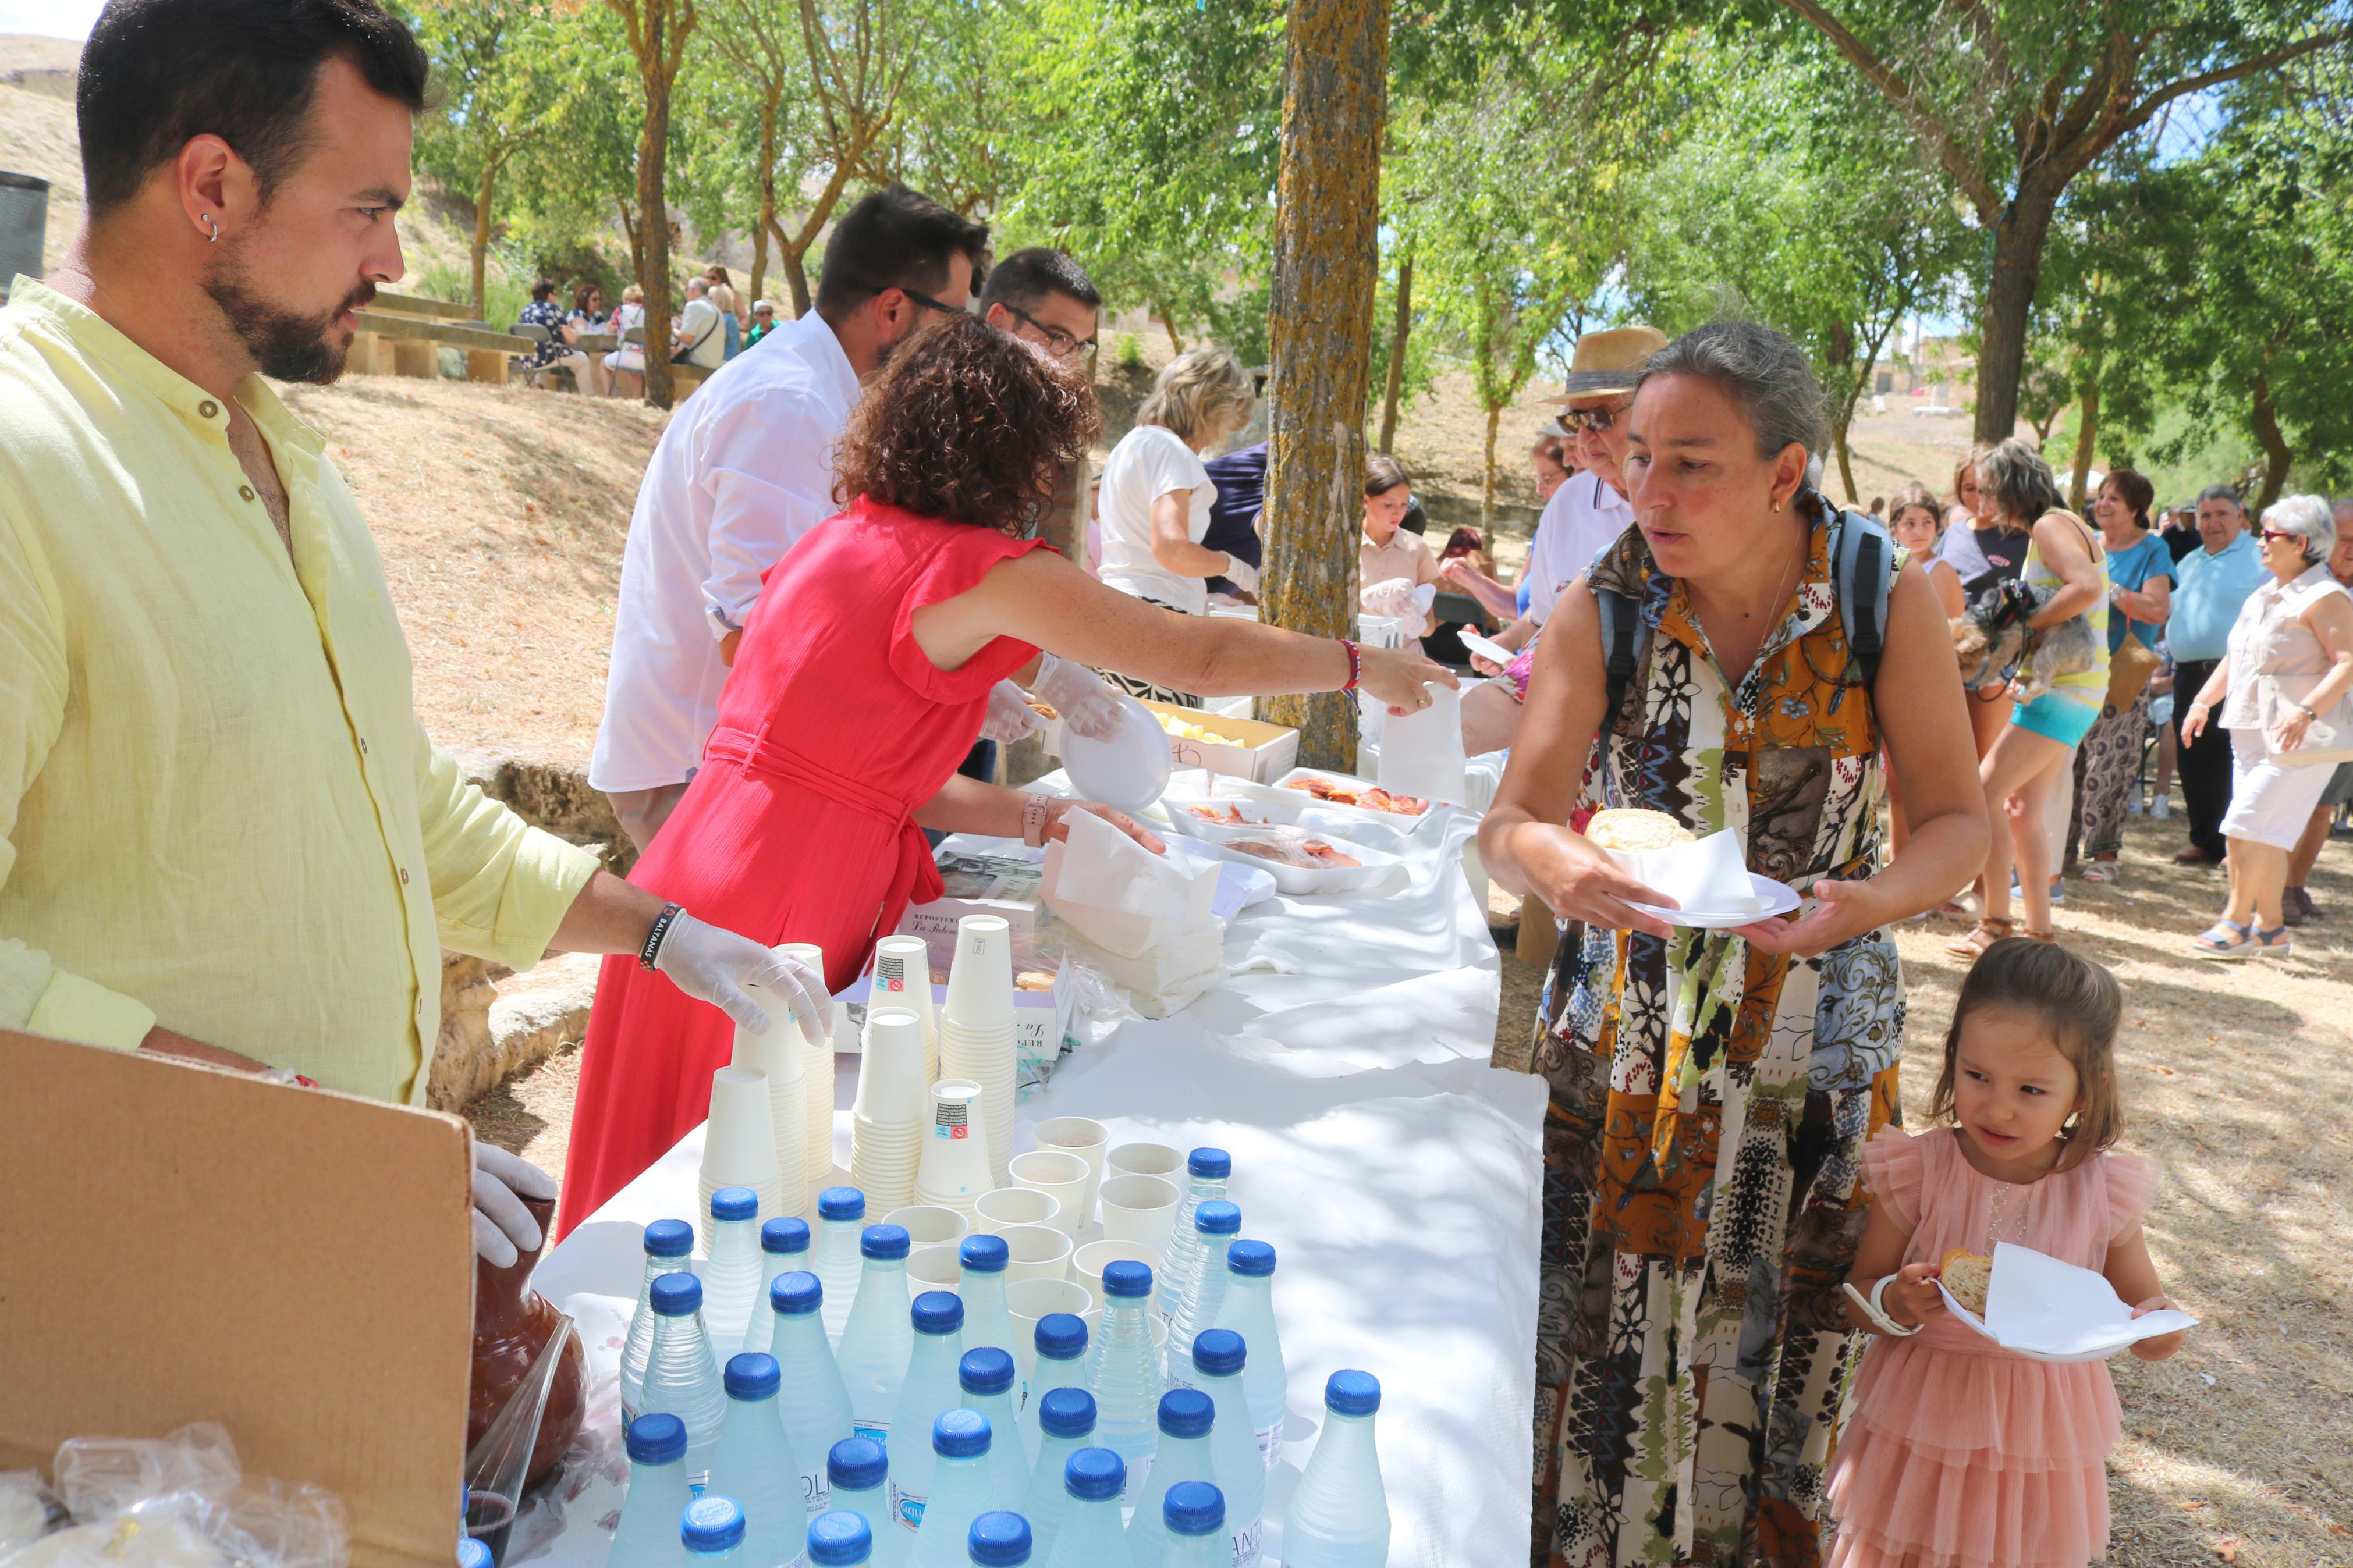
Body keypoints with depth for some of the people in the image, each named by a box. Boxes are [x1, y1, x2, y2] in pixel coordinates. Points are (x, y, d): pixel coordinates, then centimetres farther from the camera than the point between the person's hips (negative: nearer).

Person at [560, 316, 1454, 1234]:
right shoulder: (985, 571, -13)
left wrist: (1036, 819, 8)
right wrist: (1363, 666, 8)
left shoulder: (845, 539, 13)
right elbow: (1202, 657, -6)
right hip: (774, 912, -8)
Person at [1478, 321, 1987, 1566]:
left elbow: (1957, 820, -4)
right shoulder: (1598, 613, -10)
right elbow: (1509, 823, -12)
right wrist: (1550, 862, -36)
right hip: (1624, 1032, 0)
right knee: (1600, 1337, 6)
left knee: (1775, 1347, 10)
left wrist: (1873, 900, -25)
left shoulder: (1888, 603, -9)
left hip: (1817, 1042, 0)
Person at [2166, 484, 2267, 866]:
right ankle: (2205, 842, 18)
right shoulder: (2189, 563, 20)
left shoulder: (2261, 559, -3)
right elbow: (2168, 612, 29)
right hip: (2189, 675, 7)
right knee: (2194, 763, 9)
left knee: (2236, 765, -7)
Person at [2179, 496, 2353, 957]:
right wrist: (2203, 702, 14)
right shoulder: (2263, 597, 17)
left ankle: (2237, 922, -4)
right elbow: (2235, 658, 24)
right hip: (2250, 730, 9)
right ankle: (2270, 926, 18)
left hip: (2294, 741, -9)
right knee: (2268, 834, 11)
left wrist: (2305, 712, -31)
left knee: (2247, 827, -12)